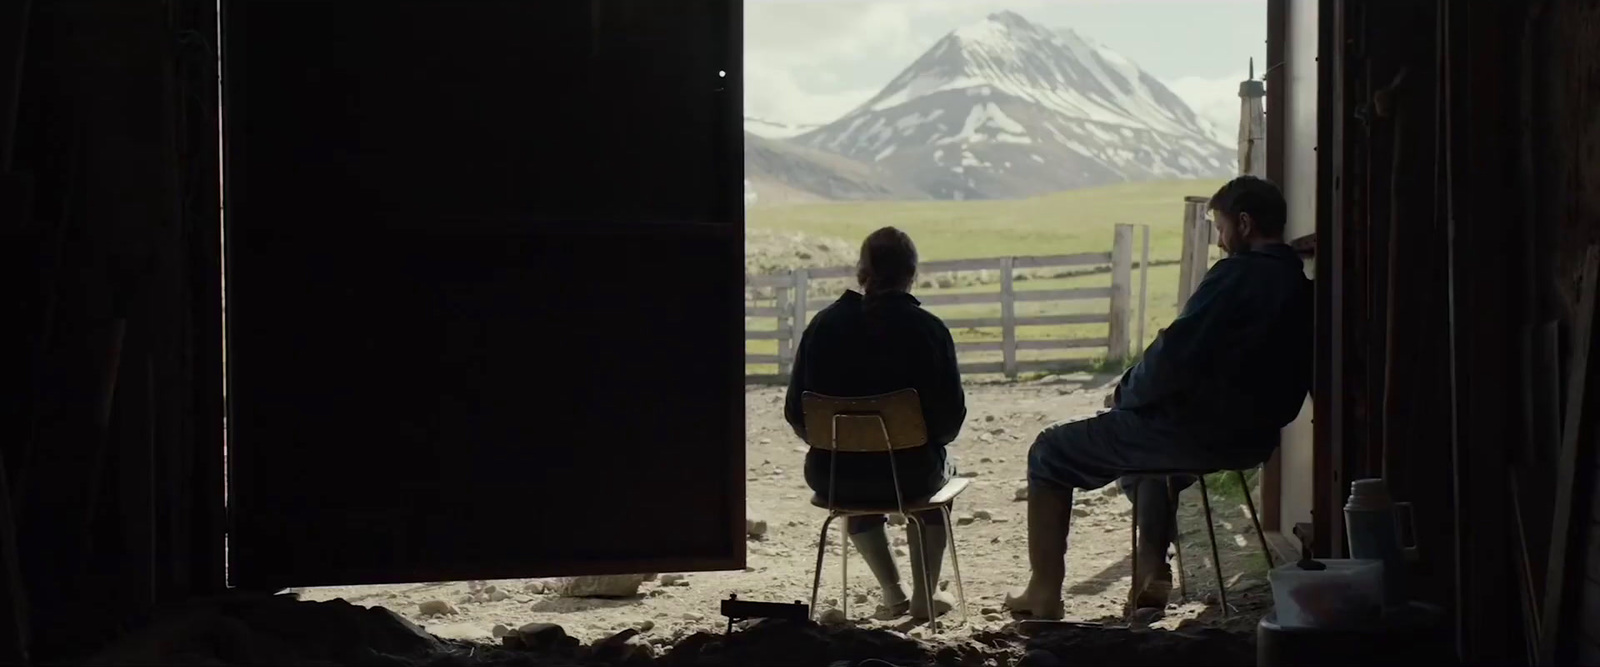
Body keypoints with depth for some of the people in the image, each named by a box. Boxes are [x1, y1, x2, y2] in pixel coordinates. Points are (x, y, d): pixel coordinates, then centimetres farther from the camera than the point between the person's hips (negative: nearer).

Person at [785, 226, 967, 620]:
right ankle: (924, 595, 33)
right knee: (938, 472, 35)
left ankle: (892, 592, 32)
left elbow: (796, 415, -2)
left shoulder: (824, 324, -5)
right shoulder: (928, 329, -11)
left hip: (831, 475, 2)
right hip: (908, 475, -1)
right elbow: (952, 418, -8)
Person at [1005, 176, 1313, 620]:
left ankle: (1045, 593, 7)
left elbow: (1174, 358, -22)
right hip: (1253, 437, 9)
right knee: (1143, 435, 39)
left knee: (1051, 454, 6)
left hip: (1196, 433, -9)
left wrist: (1126, 392, -3)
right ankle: (1154, 574, 32)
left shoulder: (1237, 275, -17)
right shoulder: (1302, 288, 9)